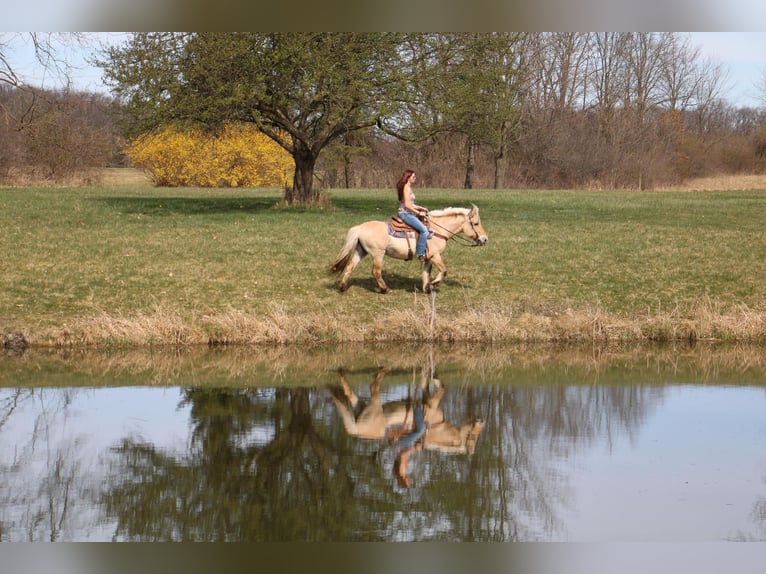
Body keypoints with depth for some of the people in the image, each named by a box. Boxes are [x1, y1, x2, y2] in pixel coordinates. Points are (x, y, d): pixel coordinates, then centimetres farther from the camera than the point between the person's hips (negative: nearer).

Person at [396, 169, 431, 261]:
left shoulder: (408, 187, 16)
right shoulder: (407, 188, -14)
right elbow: (407, 205, -21)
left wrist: (421, 208, 15)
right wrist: (418, 213, -15)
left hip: (407, 214, 11)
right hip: (405, 214, -11)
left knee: (424, 228, 21)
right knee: (424, 230, -20)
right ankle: (420, 253, -19)